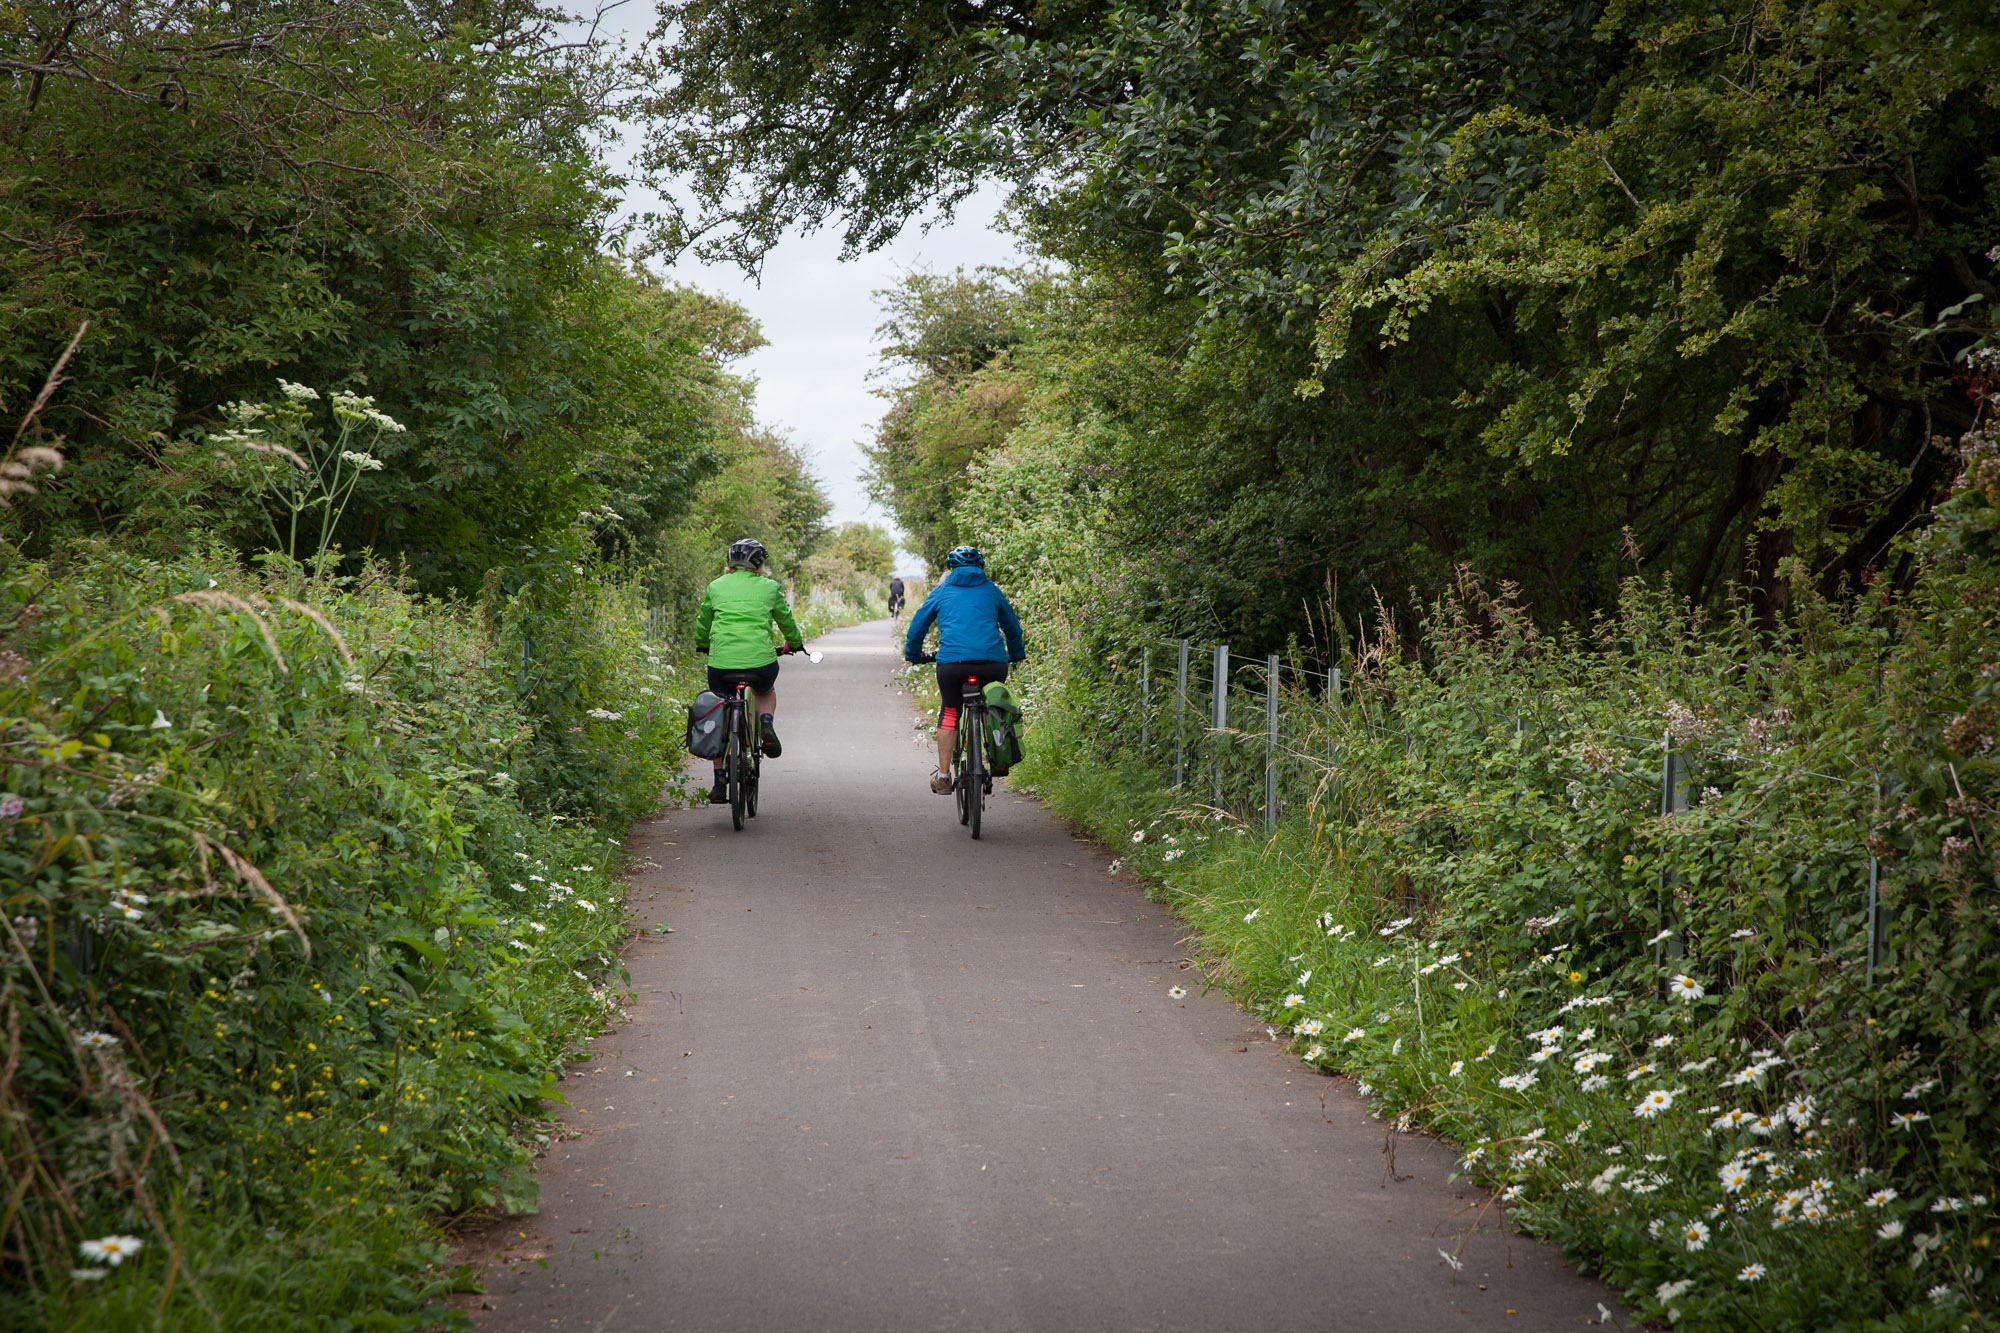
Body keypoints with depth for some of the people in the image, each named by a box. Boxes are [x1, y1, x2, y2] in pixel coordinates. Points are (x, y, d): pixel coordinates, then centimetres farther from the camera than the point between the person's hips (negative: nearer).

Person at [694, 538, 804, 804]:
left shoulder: (716, 587, 12)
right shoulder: (769, 587, 9)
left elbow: (702, 622, 24)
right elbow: (786, 621, 21)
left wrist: (701, 645, 45)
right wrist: (795, 644, 42)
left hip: (721, 663, 1)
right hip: (760, 662, -1)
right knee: (766, 691, 35)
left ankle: (719, 783, 17)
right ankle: (767, 725, 4)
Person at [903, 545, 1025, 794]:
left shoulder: (941, 591, 20)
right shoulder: (992, 590, 22)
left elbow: (918, 626, 24)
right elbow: (1012, 626, 33)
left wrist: (913, 655, 42)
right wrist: (1017, 655, 49)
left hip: (952, 661, -1)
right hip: (993, 661, 1)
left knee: (949, 712, 17)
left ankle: (943, 775, 11)